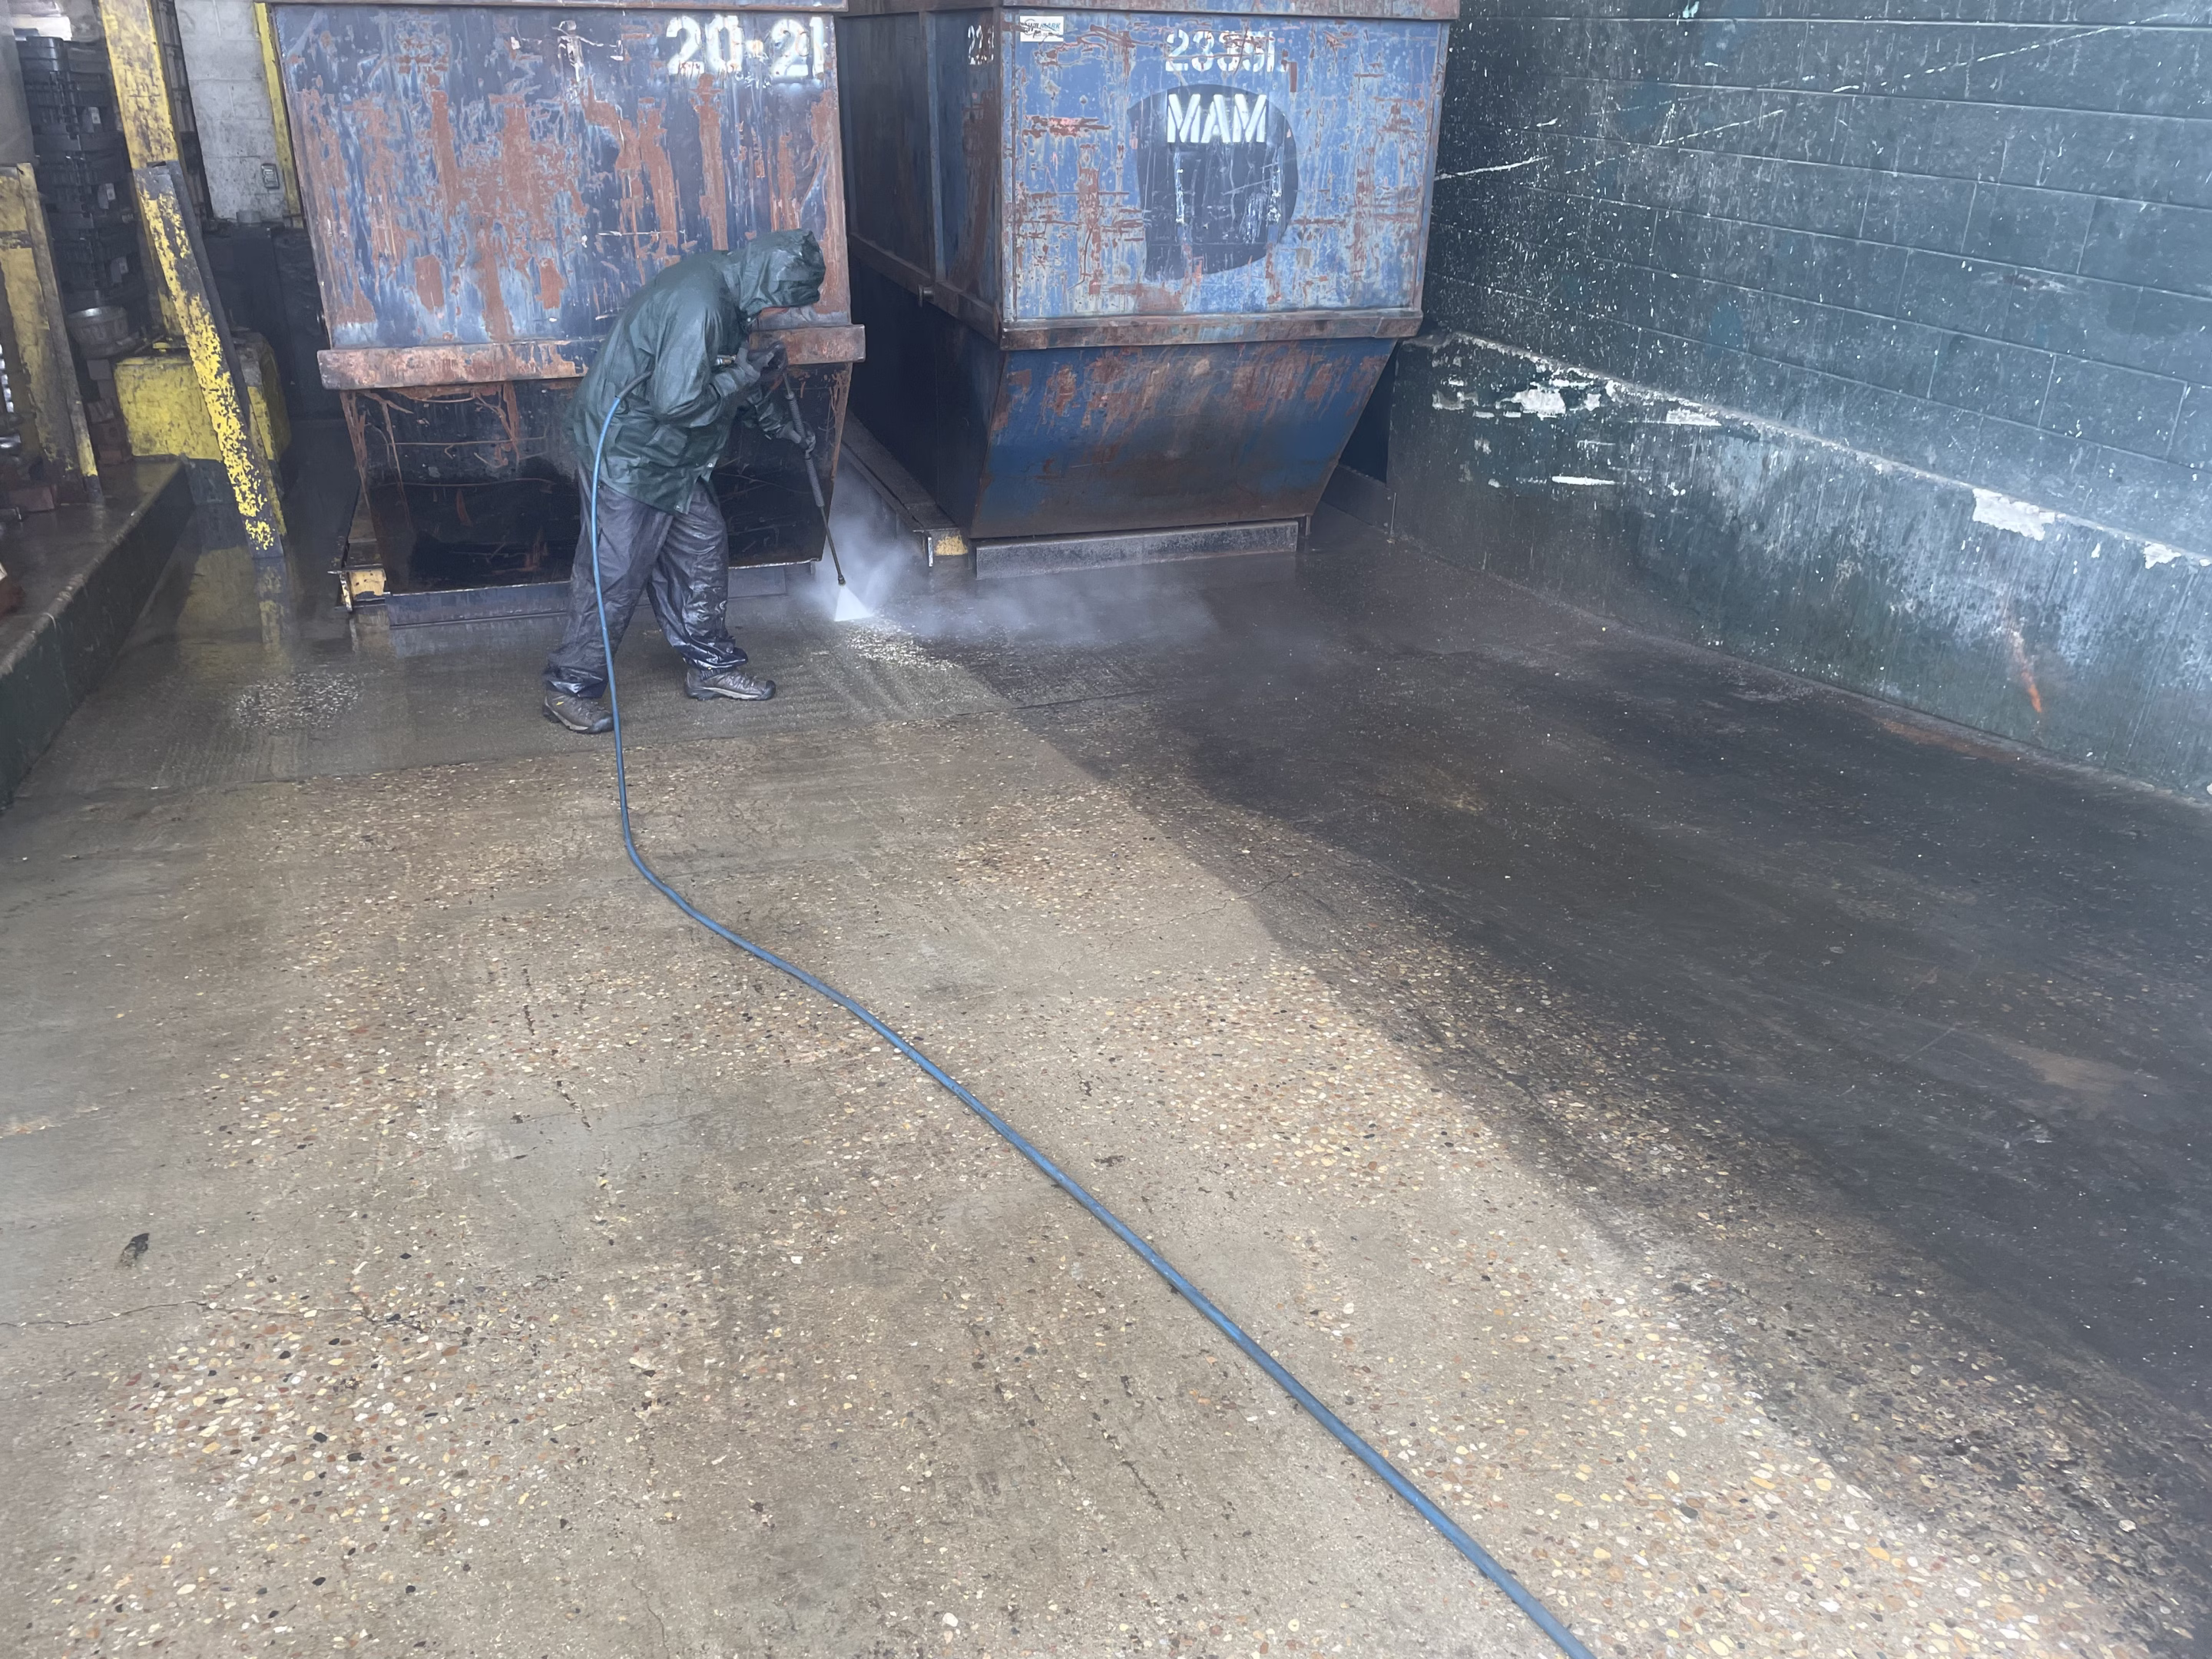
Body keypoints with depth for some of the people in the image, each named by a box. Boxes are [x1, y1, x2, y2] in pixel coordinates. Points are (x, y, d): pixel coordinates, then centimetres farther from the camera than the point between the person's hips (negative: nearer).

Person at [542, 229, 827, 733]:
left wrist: (774, 418, 23)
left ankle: (709, 664, 27)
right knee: (615, 572, -3)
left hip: (671, 455, 10)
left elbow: (729, 366, 22)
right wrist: (744, 375, -19)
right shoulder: (696, 305, -28)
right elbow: (678, 403, -30)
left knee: (702, 549, 14)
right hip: (628, 454, -10)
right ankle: (570, 687, 10)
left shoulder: (728, 290, 4)